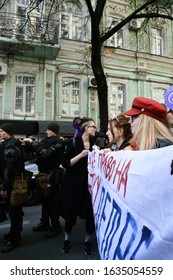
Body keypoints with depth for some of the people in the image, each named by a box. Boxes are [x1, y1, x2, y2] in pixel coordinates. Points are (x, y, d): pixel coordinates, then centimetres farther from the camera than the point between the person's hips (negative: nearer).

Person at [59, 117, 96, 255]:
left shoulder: (94, 142, 4)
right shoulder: (73, 142, -8)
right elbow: (65, 163, -13)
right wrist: (80, 155, -21)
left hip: (90, 181, 3)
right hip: (74, 182, -3)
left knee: (90, 212, 7)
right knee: (71, 212, 9)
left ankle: (88, 241, 28)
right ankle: (67, 239, 32)